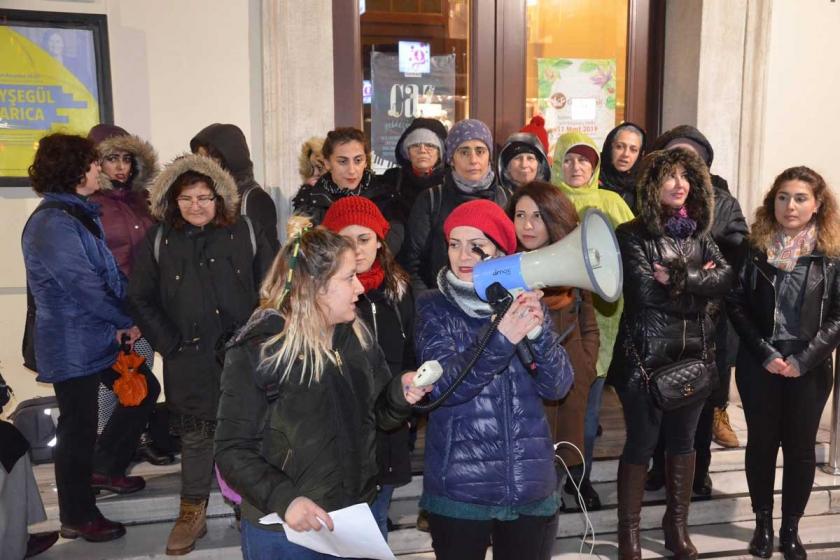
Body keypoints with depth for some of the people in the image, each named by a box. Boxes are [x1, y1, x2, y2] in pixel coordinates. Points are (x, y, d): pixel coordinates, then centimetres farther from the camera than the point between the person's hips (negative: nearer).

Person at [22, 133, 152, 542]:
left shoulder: (81, 214, 10)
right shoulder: (54, 224, -21)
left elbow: (109, 274, 10)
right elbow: (85, 288, -23)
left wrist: (124, 320, -2)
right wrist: (127, 323, -10)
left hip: (98, 337, 9)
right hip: (73, 345, -9)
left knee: (143, 391, 18)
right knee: (79, 428, 3)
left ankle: (107, 465, 36)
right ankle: (77, 518, 21)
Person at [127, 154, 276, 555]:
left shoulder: (247, 233, -1)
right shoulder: (158, 240, 2)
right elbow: (140, 299, 5)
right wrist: (169, 344, -3)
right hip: (189, 357, 1)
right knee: (195, 435, 10)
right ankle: (192, 514, 28)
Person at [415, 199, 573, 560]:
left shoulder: (525, 300, 3)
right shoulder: (435, 307, -4)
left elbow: (557, 387, -6)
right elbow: (444, 386, -18)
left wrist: (538, 331, -23)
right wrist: (500, 340, -31)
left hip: (531, 486, 2)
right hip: (458, 489, -2)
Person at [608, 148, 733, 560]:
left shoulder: (698, 233, 10)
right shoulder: (632, 234, -7)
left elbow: (725, 278, -3)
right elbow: (644, 290, -19)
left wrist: (678, 278, -16)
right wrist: (698, 284, -10)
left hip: (694, 352, 5)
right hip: (645, 354, -5)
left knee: (682, 440, 15)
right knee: (641, 442, 3)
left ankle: (677, 525, 31)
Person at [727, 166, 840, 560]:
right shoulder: (755, 247, -1)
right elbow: (736, 304, -3)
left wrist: (803, 359, -13)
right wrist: (765, 353, -12)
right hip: (759, 364, 0)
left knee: (800, 448, 9)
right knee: (761, 443, 10)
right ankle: (763, 524, 26)